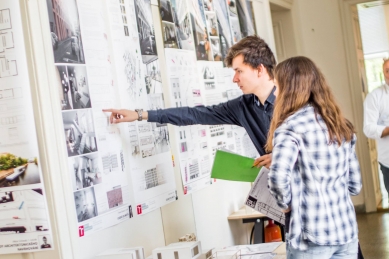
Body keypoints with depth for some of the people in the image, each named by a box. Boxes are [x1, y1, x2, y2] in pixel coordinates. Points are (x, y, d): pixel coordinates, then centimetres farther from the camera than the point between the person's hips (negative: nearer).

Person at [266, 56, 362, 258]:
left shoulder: (290, 127, -12)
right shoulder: (341, 125, 9)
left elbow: (278, 178, -28)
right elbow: (355, 185, 13)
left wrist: (287, 204, -10)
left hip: (312, 236, -6)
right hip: (347, 230, 6)